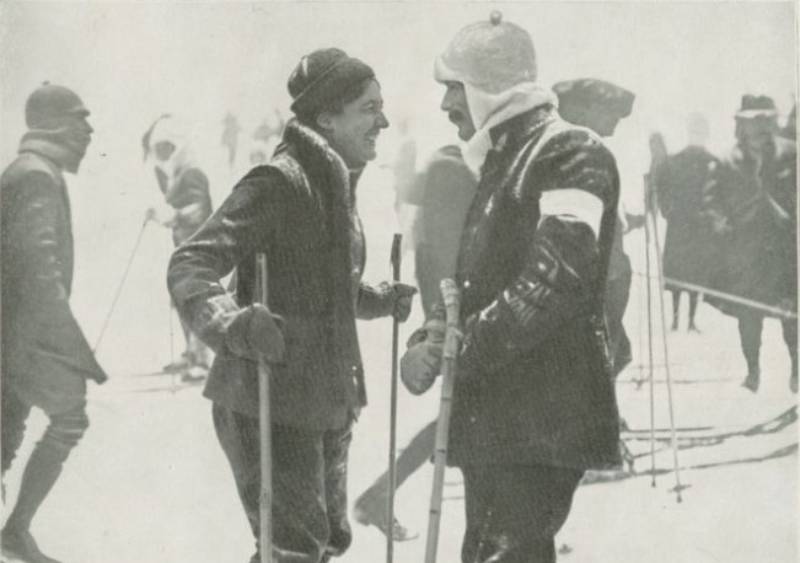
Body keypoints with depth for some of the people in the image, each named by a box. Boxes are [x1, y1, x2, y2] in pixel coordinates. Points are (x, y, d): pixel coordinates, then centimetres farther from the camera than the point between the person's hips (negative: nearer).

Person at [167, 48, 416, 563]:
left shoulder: (336, 182, 12)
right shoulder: (280, 183, -18)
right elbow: (189, 267, -26)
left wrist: (381, 300, 23)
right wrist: (232, 322, -41)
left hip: (328, 406, 10)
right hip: (271, 407, -10)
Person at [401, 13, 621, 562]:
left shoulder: (572, 152, -10)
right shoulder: (502, 162, 19)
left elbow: (554, 281, -23)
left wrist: (455, 351, -19)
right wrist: (435, 335, 2)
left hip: (544, 419, -10)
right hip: (494, 415, 10)